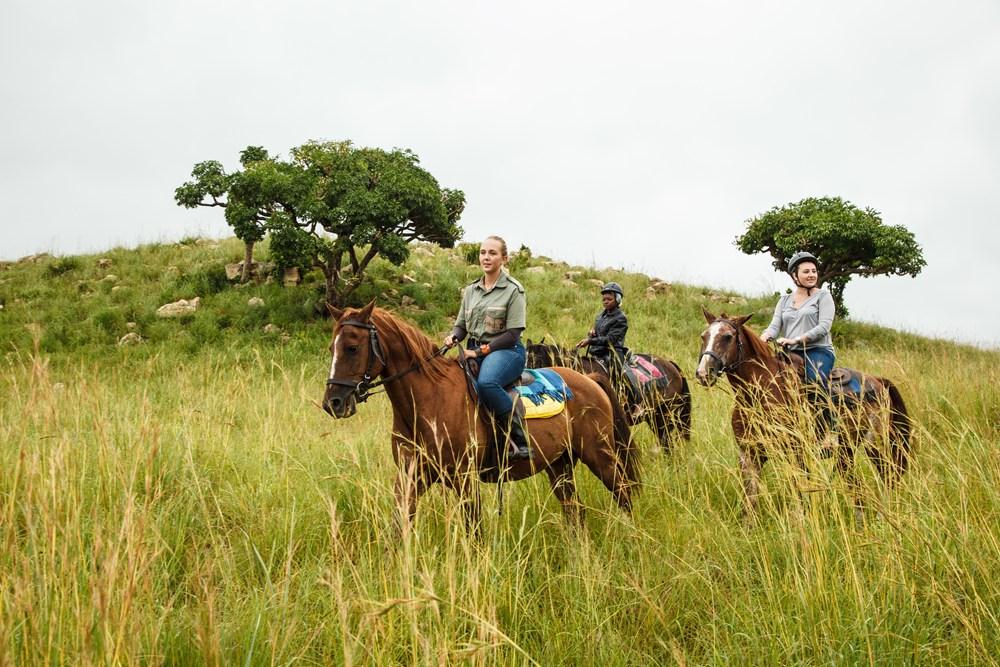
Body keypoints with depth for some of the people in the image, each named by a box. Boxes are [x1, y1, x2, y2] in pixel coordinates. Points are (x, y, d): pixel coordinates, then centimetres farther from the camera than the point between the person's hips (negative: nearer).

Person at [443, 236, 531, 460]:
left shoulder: (513, 290, -4)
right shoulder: (470, 290, 15)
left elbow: (512, 334, -9)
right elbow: (461, 325, 20)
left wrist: (480, 351, -15)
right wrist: (453, 337, -5)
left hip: (506, 350, -6)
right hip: (474, 351, 6)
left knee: (486, 382, -38)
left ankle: (520, 439, -27)